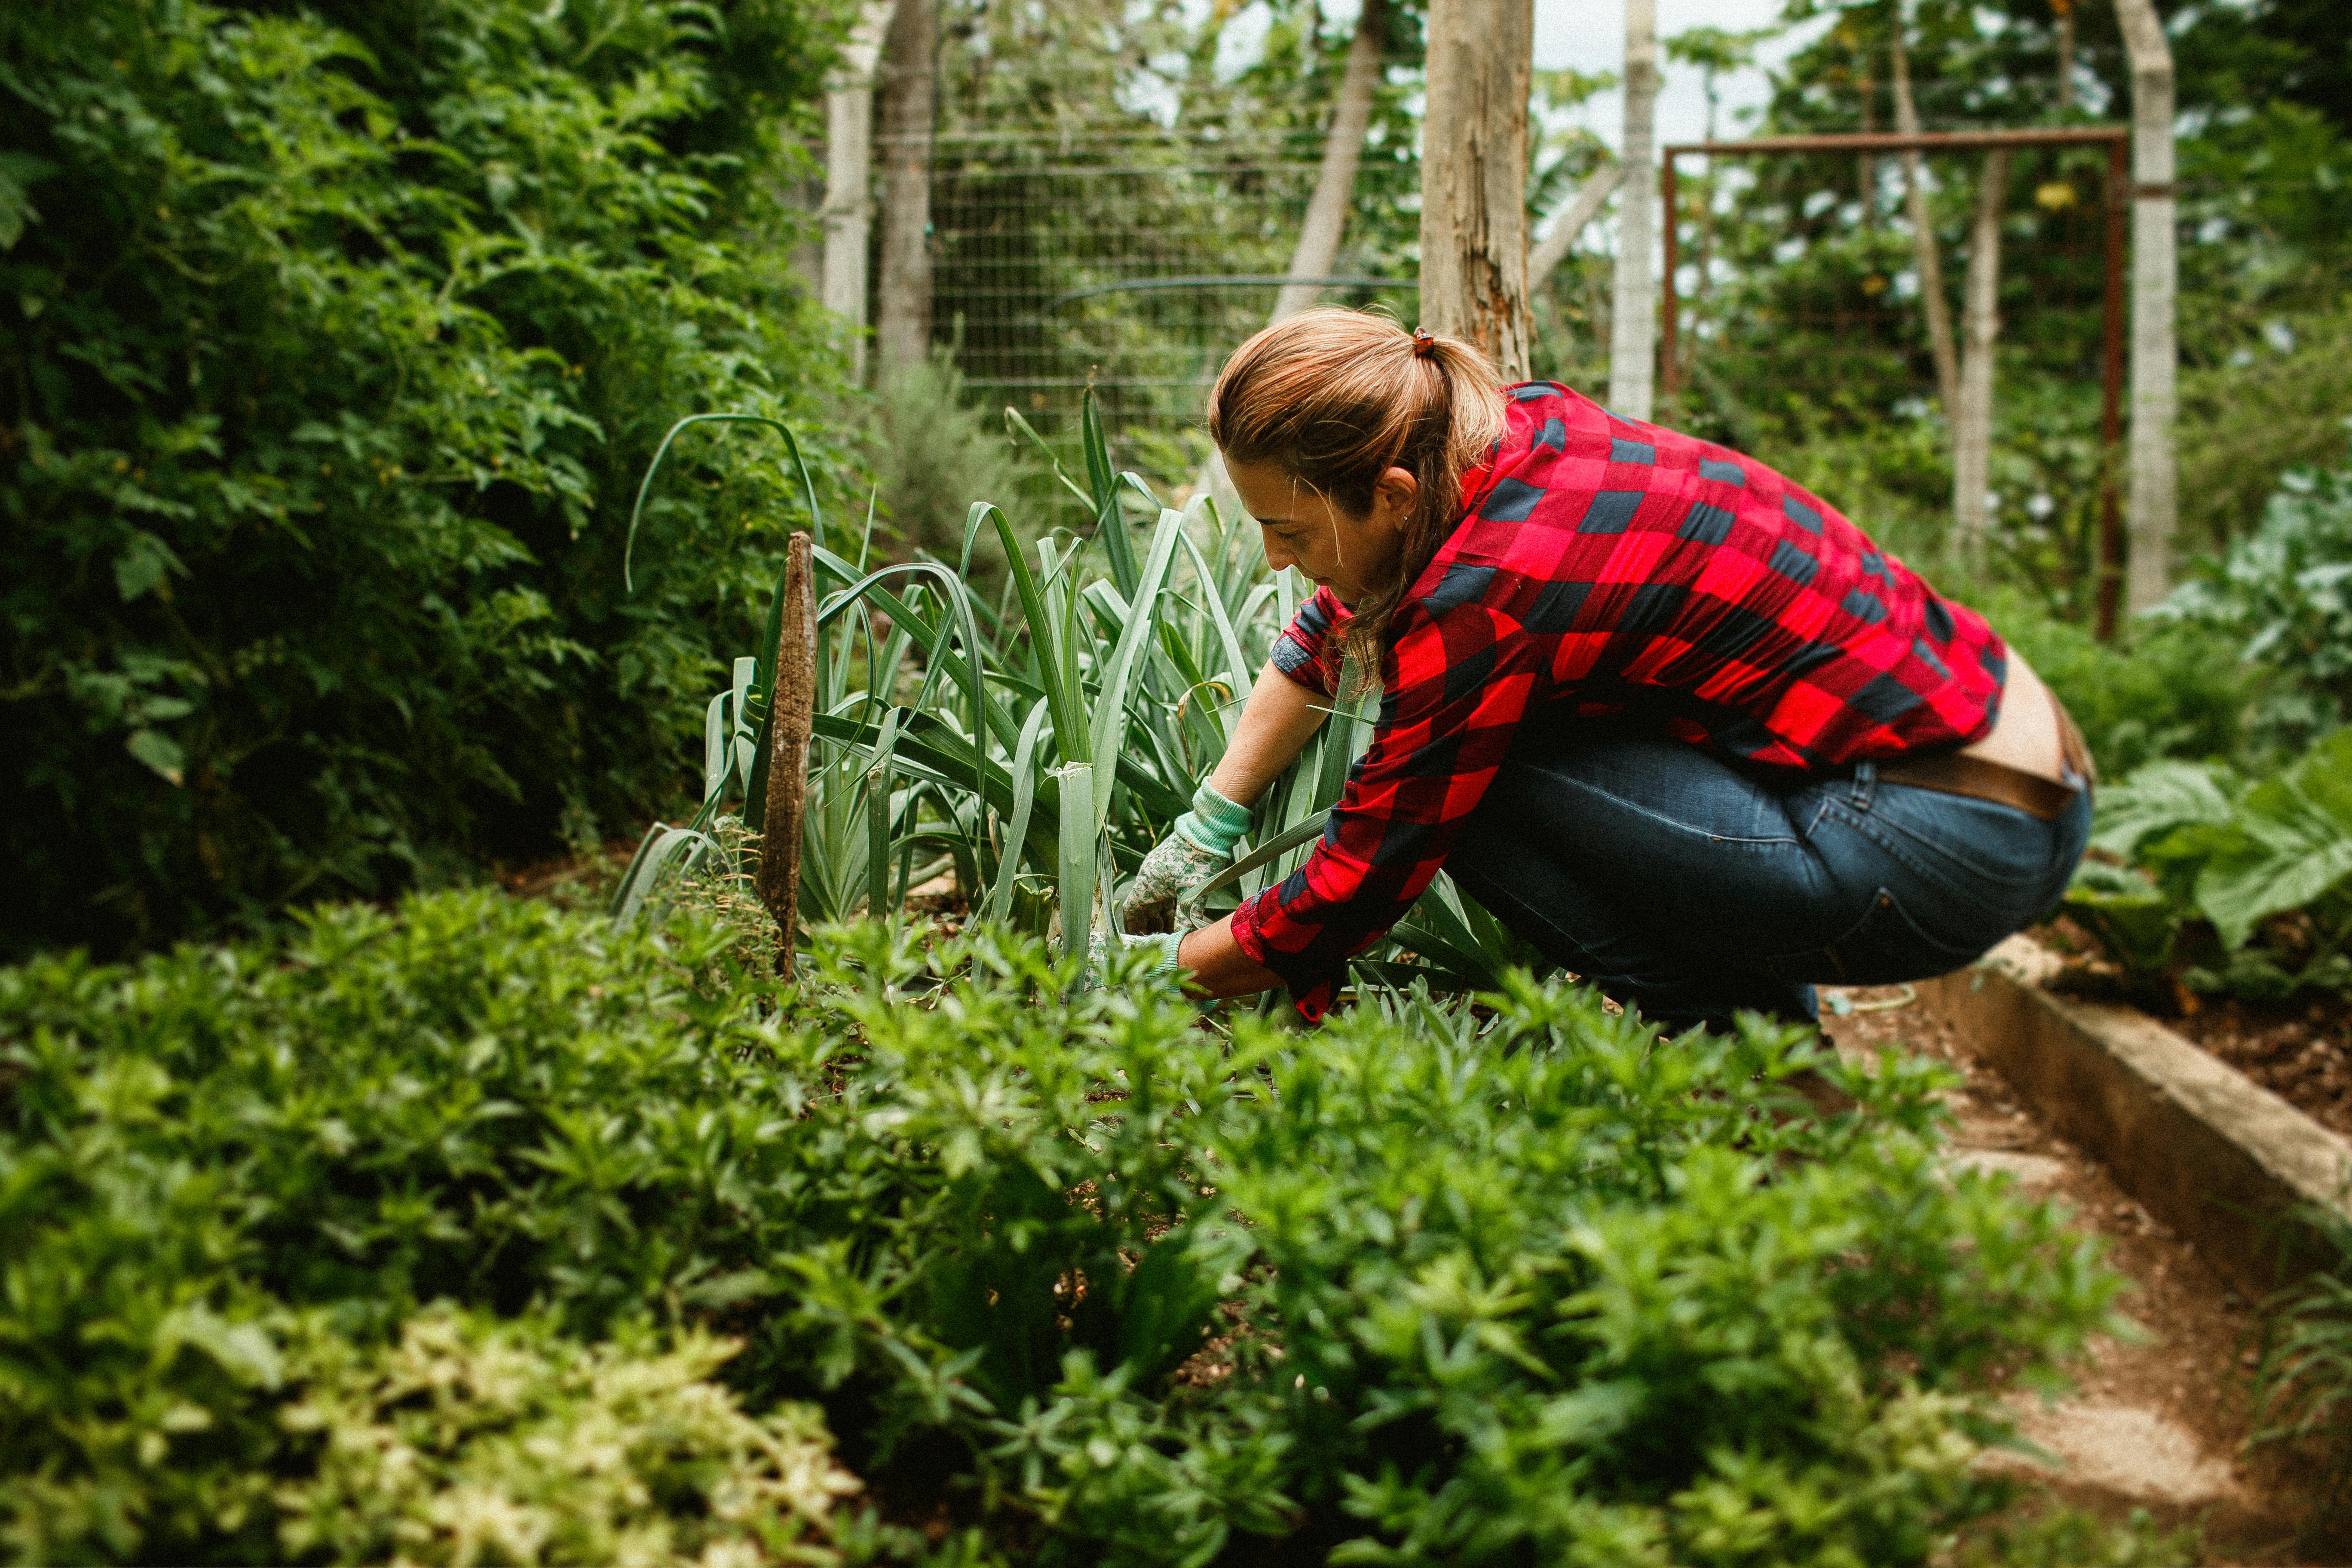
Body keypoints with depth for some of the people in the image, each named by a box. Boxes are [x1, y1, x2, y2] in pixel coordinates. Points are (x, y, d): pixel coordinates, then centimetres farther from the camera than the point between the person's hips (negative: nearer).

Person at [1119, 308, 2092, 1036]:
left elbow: (1364, 878, -12)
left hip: (1936, 856, -9)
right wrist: (1209, 824, 22)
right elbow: (1331, 632, 19)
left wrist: (1167, 977, 2)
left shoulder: (1487, 592, -22)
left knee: (1471, 787, -13)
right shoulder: (1517, 427, 3)